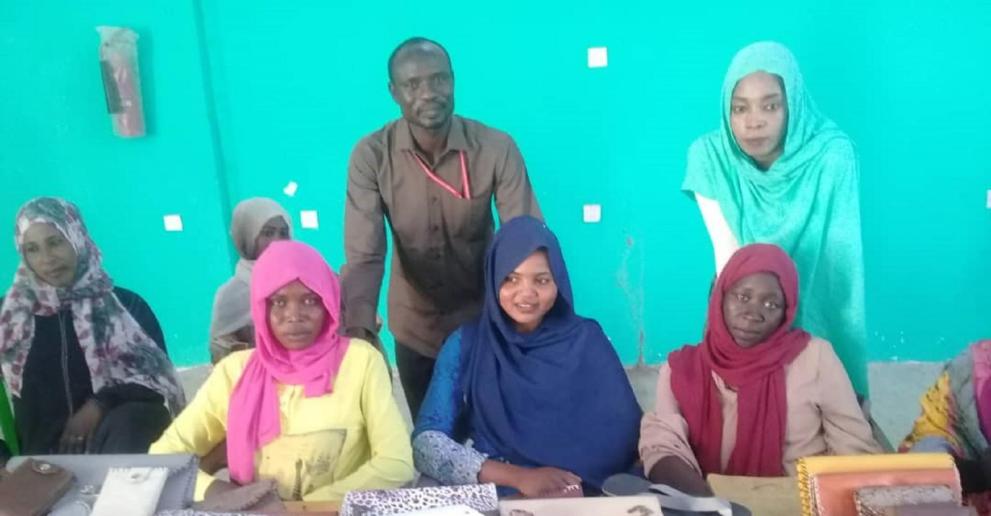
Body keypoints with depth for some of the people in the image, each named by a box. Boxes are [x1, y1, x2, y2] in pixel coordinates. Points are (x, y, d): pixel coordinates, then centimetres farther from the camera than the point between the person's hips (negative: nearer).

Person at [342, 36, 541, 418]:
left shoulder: (496, 148, -20)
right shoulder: (371, 156, -19)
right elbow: (363, 256, -23)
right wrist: (359, 329, -38)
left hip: (483, 320, -1)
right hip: (415, 328, 1)